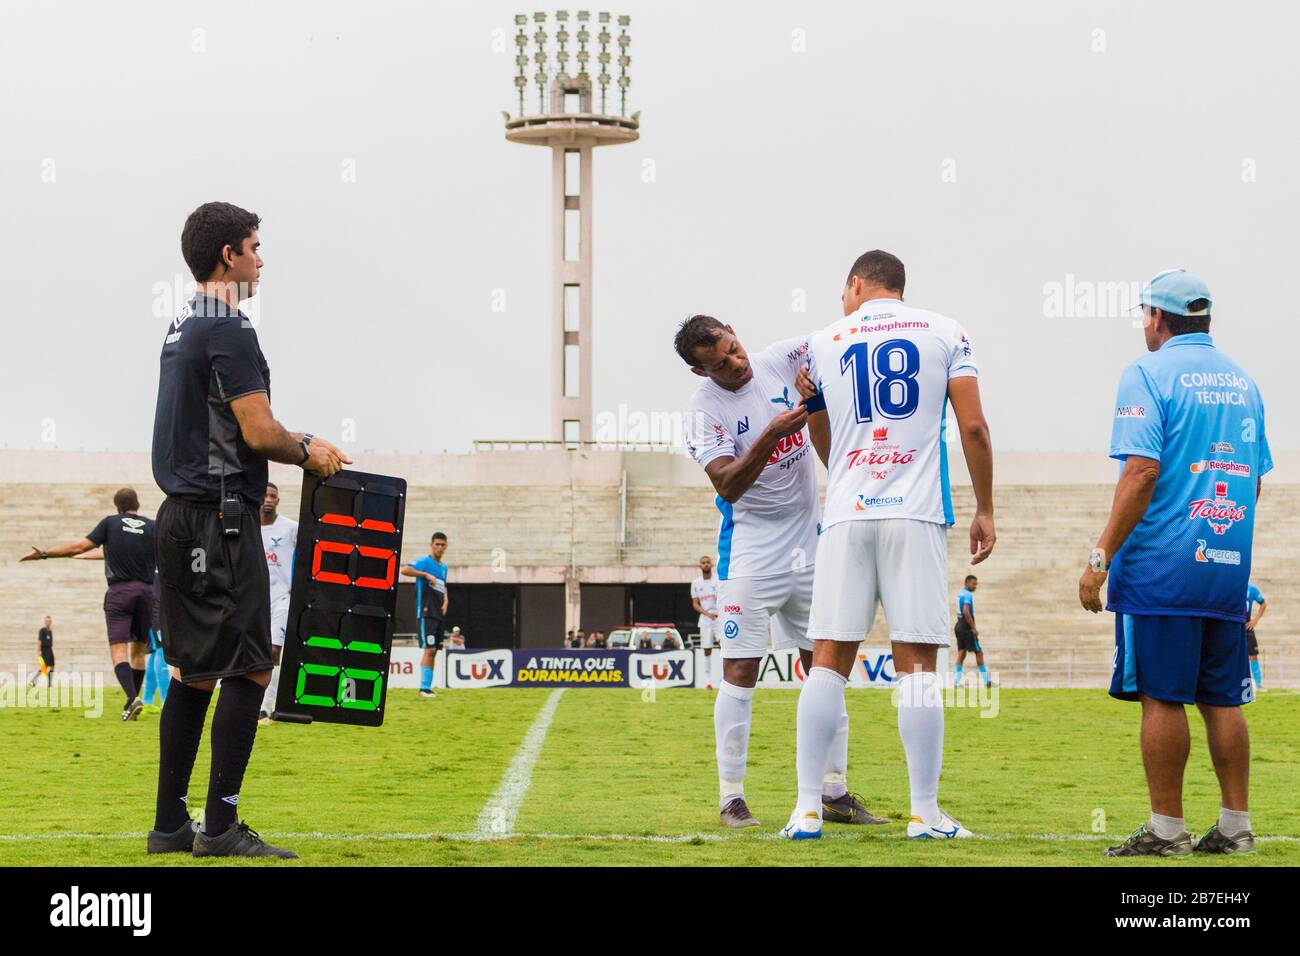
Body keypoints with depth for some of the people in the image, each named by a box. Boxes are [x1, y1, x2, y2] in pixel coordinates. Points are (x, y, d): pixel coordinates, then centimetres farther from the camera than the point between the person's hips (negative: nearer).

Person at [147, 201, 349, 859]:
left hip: (182, 515, 10)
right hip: (220, 516, -10)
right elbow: (259, 433, -18)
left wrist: (296, 443, 20)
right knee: (247, 669, -9)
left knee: (193, 672, 12)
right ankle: (221, 828, -10)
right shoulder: (228, 330, -14)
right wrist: (309, 453, -1)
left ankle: (170, 825, 14)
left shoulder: (182, 328, 17)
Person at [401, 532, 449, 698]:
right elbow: (404, 570, -22)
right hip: (427, 613, -8)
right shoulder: (424, 562, -7)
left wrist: (445, 601, 10)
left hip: (439, 614, 8)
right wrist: (426, 574, -24)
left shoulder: (443, 567, 17)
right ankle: (424, 688, -15)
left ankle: (428, 687, 12)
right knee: (429, 649, -14)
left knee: (433, 651, 8)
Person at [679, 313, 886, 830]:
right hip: (751, 550, -5)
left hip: (809, 541, 5)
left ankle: (834, 792, 13)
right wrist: (770, 437, -34)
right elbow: (728, 486, -21)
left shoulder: (780, 361, -2)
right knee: (741, 671, -6)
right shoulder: (704, 409, -14)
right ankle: (731, 797, 0)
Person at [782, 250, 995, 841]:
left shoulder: (824, 343, 12)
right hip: (917, 514, -1)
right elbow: (973, 428, 0)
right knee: (917, 665, -1)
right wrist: (985, 511, 8)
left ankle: (808, 809, -2)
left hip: (846, 515, 1)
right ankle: (925, 812, -2)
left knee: (829, 660, 2)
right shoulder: (944, 333, 8)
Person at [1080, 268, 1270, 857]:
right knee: (1221, 699, 10)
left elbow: (1142, 473, -16)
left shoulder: (1148, 374, -6)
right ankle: (1235, 826, 10)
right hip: (1228, 566, 6)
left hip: (1161, 566, -6)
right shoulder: (1242, 382, 14)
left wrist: (1101, 558, -14)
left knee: (1161, 697, -3)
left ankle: (1166, 829, -3)